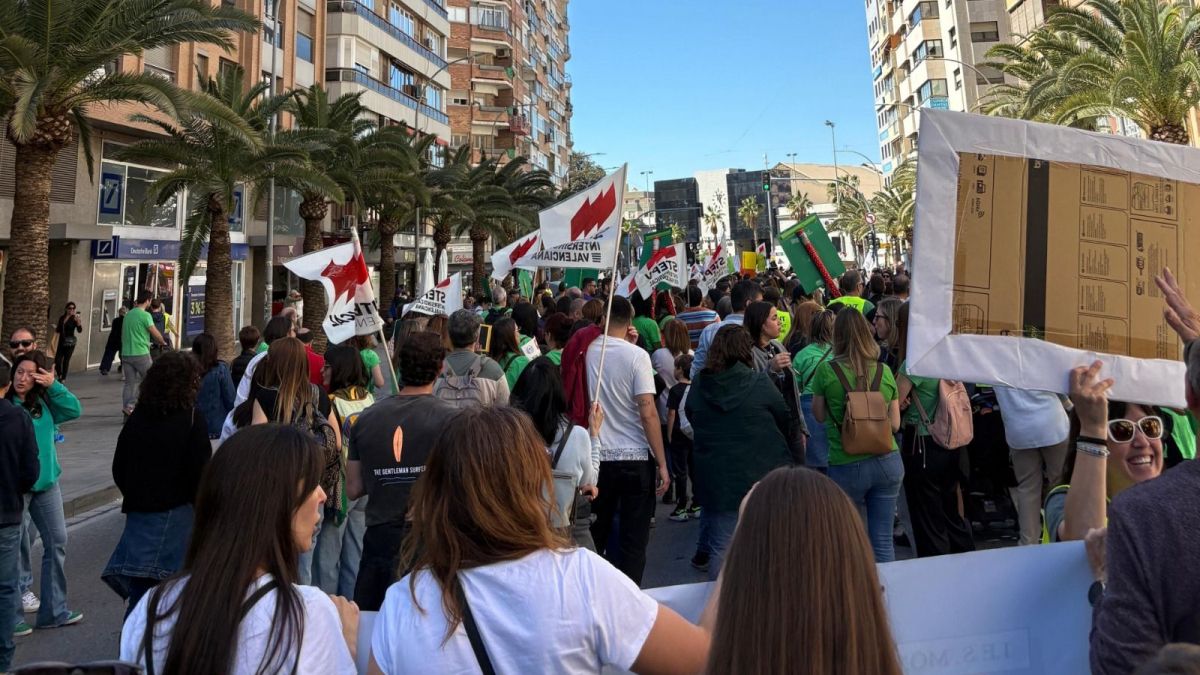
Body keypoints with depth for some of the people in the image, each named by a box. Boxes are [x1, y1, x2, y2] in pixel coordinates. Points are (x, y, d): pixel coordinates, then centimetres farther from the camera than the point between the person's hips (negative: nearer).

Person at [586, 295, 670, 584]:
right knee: (633, 540, 6)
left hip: (597, 457, 4)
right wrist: (662, 463, -9)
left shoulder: (587, 352, -2)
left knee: (595, 536, 18)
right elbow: (648, 413, -16)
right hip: (635, 458, -3)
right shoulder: (636, 355, -11)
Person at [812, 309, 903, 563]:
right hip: (888, 462, 2)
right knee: (883, 541, 9)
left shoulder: (826, 370, -7)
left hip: (847, 465, -2)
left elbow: (819, 415, 6)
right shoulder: (884, 371, 1)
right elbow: (895, 424, 6)